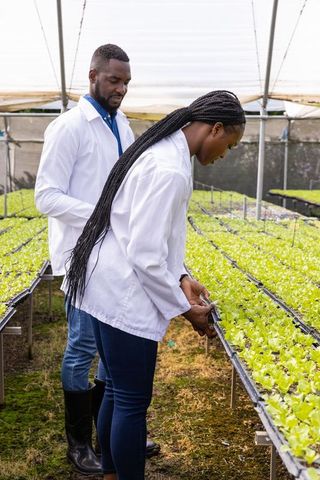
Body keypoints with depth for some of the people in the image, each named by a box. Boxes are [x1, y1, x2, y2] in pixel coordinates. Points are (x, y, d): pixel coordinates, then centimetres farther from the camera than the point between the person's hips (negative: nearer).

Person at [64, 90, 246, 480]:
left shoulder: (161, 151, 9)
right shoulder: (170, 170, -22)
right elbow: (146, 257, -23)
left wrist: (181, 277, 12)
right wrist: (184, 308, -10)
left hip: (108, 288, 10)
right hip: (125, 298, -10)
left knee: (116, 392, 20)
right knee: (133, 403, 3)